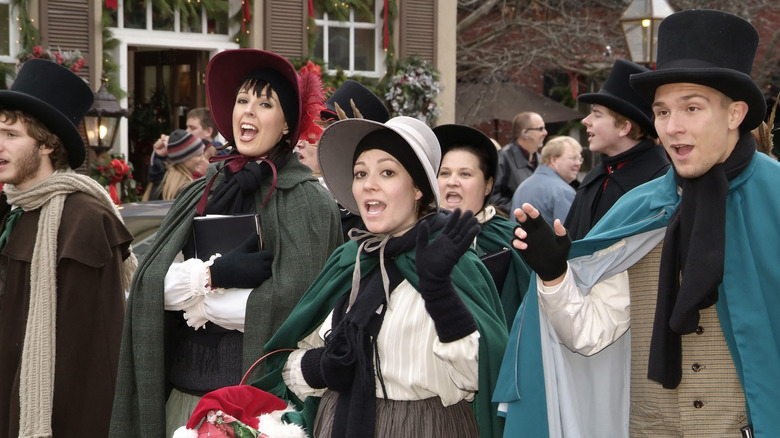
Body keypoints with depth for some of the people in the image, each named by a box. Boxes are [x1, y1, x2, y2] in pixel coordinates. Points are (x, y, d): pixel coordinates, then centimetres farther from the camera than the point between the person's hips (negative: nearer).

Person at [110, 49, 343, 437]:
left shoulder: (306, 200, -6)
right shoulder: (200, 194, 9)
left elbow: (290, 303, -16)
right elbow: (154, 283, 0)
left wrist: (196, 301, -6)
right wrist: (212, 274, -19)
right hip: (185, 387, 5)